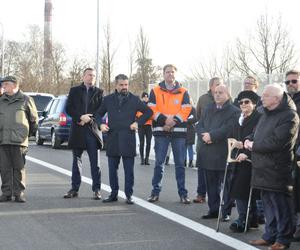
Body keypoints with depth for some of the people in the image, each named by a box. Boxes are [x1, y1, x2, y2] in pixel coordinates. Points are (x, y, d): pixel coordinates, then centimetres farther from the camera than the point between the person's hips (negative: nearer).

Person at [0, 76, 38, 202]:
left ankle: (19, 193, 4)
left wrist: (30, 132, 18)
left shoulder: (25, 100, 4)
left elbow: (34, 118, 11)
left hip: (19, 140, -4)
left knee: (19, 168, -1)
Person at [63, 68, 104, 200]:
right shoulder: (74, 91, 10)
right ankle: (74, 188, 13)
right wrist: (81, 117, -13)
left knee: (95, 162, -1)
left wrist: (88, 118, -12)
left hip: (93, 129, -1)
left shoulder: (99, 92, 8)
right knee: (76, 160, 8)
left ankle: (96, 189, 3)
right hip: (77, 130, 2)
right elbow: (68, 108, 1)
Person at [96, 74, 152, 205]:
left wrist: (138, 123, -1)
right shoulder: (108, 99, 11)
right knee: (112, 168, 7)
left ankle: (129, 195, 5)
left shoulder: (134, 99, 5)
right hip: (112, 138, 2)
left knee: (129, 169, -1)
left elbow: (148, 111, 10)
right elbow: (99, 114, 20)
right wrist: (101, 124, 2)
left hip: (128, 139, -2)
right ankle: (113, 194, 16)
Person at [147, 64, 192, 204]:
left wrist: (173, 121, -14)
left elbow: (186, 110, -1)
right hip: (160, 131, 0)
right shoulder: (155, 91, 7)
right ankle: (155, 191, 9)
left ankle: (182, 193, 7)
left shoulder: (183, 92, 8)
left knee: (180, 163, 3)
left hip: (179, 130, 1)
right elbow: (151, 109, -3)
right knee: (159, 163, 2)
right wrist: (165, 120, -16)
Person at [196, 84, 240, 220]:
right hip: (208, 154, 6)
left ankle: (226, 212, 8)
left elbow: (227, 129, -16)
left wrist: (211, 136, -17)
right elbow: (199, 125, 9)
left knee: (227, 185, 1)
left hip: (224, 154, -6)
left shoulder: (234, 111, -4)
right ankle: (213, 210, 21)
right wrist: (204, 135, -11)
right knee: (211, 184, 12)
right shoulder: (208, 109, 16)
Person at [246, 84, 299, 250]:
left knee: (281, 206, 0)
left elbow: (276, 142, -24)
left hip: (277, 170, -9)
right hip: (263, 168, 9)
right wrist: (249, 140, 1)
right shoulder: (267, 114, 15)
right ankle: (270, 235, 26)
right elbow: (257, 132, 25)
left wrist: (254, 145, -12)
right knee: (268, 204, 16)